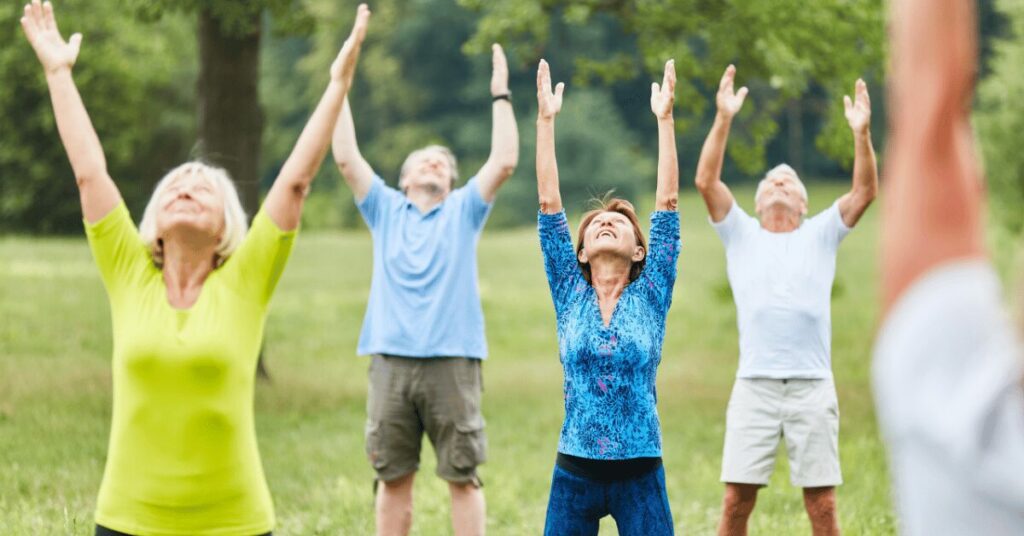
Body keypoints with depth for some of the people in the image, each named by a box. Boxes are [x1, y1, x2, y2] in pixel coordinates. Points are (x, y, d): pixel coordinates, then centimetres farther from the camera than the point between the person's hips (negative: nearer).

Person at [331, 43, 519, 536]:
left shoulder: (463, 210, 13)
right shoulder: (386, 209, 15)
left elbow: (504, 162, 0)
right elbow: (346, 158, 6)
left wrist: (500, 96, -1)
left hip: (452, 361, -1)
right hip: (391, 361, 1)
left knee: (462, 476, 0)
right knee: (393, 476, 5)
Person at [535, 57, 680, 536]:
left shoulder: (650, 295, 4)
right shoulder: (570, 295, 6)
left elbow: (667, 203, 0)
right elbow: (549, 204, 4)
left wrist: (664, 119, -2)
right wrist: (545, 120, 2)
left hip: (640, 476, -1)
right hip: (575, 473, 1)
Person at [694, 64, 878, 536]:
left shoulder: (821, 235, 13)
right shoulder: (741, 233, 12)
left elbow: (865, 192, 1)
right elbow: (706, 181, -1)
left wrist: (861, 133, -12)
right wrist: (724, 119, -11)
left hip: (812, 387, 0)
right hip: (754, 386, 0)